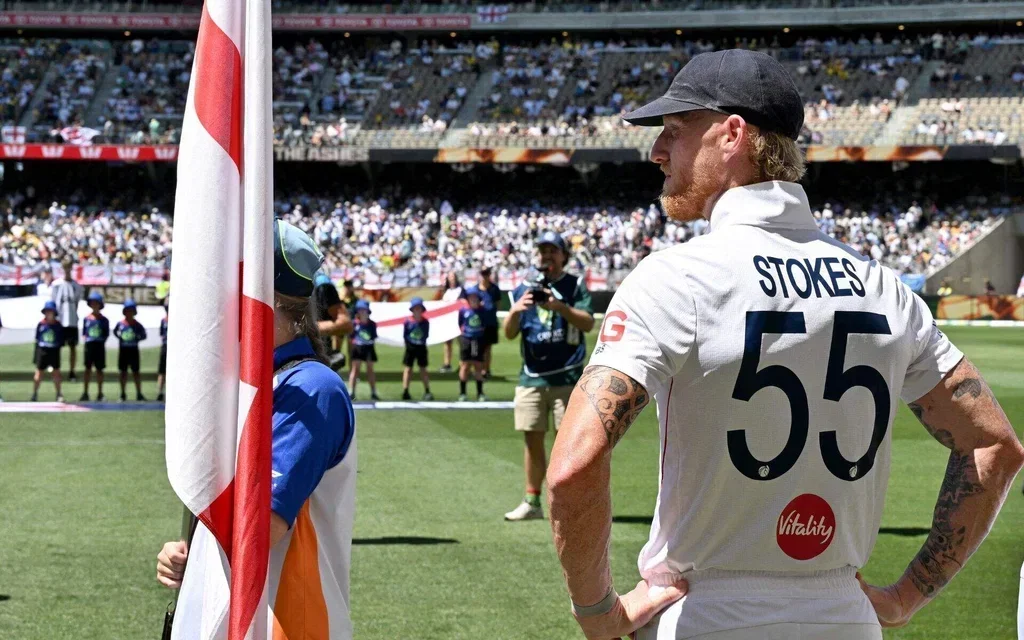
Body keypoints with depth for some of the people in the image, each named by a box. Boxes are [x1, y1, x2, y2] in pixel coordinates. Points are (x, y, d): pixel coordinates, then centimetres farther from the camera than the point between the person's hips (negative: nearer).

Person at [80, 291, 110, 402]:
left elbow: (107, 334, 3)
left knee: (99, 369, 5)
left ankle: (100, 393, 12)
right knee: (88, 369, 4)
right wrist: (85, 339, -6)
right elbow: (84, 333, 10)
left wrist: (102, 341, -8)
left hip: (100, 346, -1)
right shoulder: (87, 319, 5)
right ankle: (85, 393, 7)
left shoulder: (104, 320, 0)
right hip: (89, 346, 1)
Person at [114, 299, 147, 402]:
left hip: (133, 350, -2)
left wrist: (137, 339, -10)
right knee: (123, 372, 7)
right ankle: (123, 394, 15)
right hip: (123, 350, 2)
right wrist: (119, 337, 2)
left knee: (135, 372, 1)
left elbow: (143, 335, 5)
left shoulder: (137, 324, -2)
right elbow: (115, 331, 17)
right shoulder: (120, 324, 1)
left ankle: (139, 394, 6)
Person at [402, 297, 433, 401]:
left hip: (421, 347, 1)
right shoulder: (407, 322, -8)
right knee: (408, 369, 0)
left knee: (423, 369, 8)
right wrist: (408, 343, -7)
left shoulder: (425, 322, -4)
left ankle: (427, 392, 10)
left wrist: (422, 341, -5)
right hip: (410, 347, -1)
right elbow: (405, 335, -2)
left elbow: (426, 335, 5)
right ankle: (405, 391, 0)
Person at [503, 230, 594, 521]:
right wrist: (515, 310, -15)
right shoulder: (525, 288, 12)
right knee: (533, 439, 6)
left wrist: (559, 306, -26)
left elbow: (588, 323, -11)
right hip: (531, 377, 4)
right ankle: (532, 502, 12)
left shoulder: (575, 285, 3)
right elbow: (509, 333, 7)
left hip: (567, 376, -4)